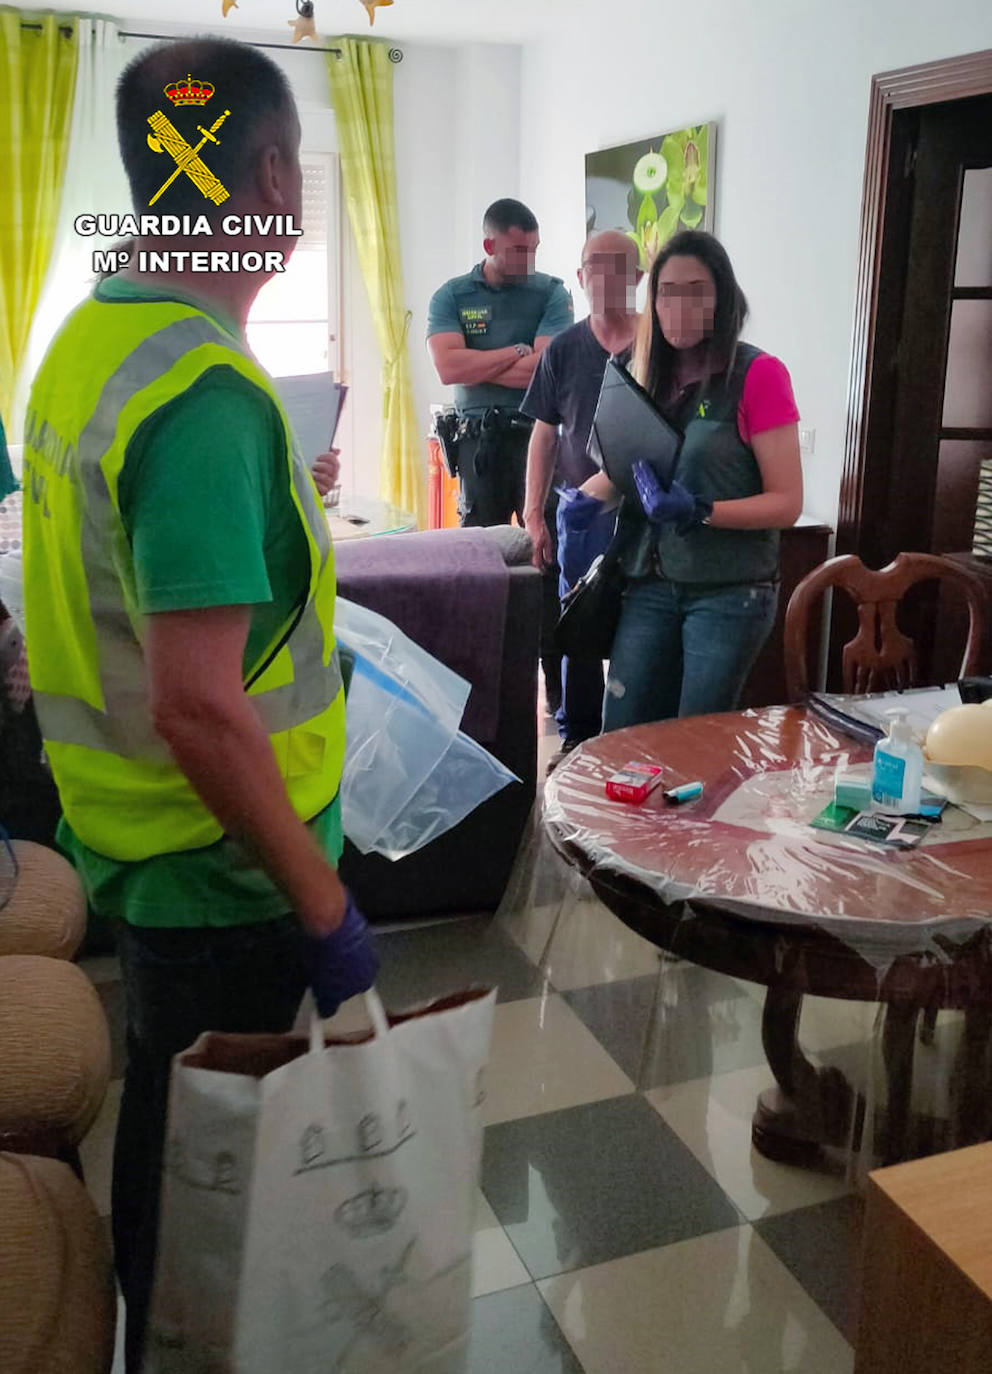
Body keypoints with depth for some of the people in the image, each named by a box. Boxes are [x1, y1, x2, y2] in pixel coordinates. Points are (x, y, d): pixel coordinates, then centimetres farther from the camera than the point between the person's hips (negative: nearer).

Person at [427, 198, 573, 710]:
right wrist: (516, 353, -6)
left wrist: (477, 364, -5)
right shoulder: (452, 297, 7)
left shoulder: (551, 293, 4)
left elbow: (545, 369, -10)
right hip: (478, 440, 2)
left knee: (549, 554, -3)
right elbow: (449, 367, -9)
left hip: (539, 435, -1)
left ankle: (561, 687, 3)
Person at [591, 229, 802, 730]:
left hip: (730, 592, -5)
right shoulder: (649, 376, 8)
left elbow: (786, 503, -10)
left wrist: (699, 512, -23)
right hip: (650, 584, 5)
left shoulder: (758, 374, -7)